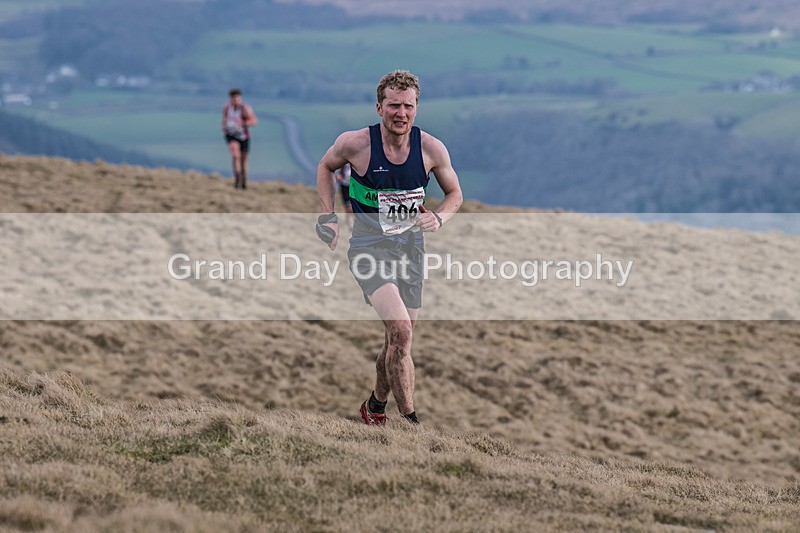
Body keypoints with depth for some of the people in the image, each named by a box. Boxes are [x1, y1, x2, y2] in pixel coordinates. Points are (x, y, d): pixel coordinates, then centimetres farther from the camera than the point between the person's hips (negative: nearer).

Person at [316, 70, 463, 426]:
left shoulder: (431, 149, -6)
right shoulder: (355, 144, -12)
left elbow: (455, 193, 10)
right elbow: (325, 167, 10)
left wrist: (438, 218, -10)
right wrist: (328, 217, 2)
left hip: (410, 247, 4)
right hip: (369, 246, -4)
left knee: (398, 339, 13)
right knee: (400, 332, -21)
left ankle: (376, 406, 37)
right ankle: (409, 421, -17)